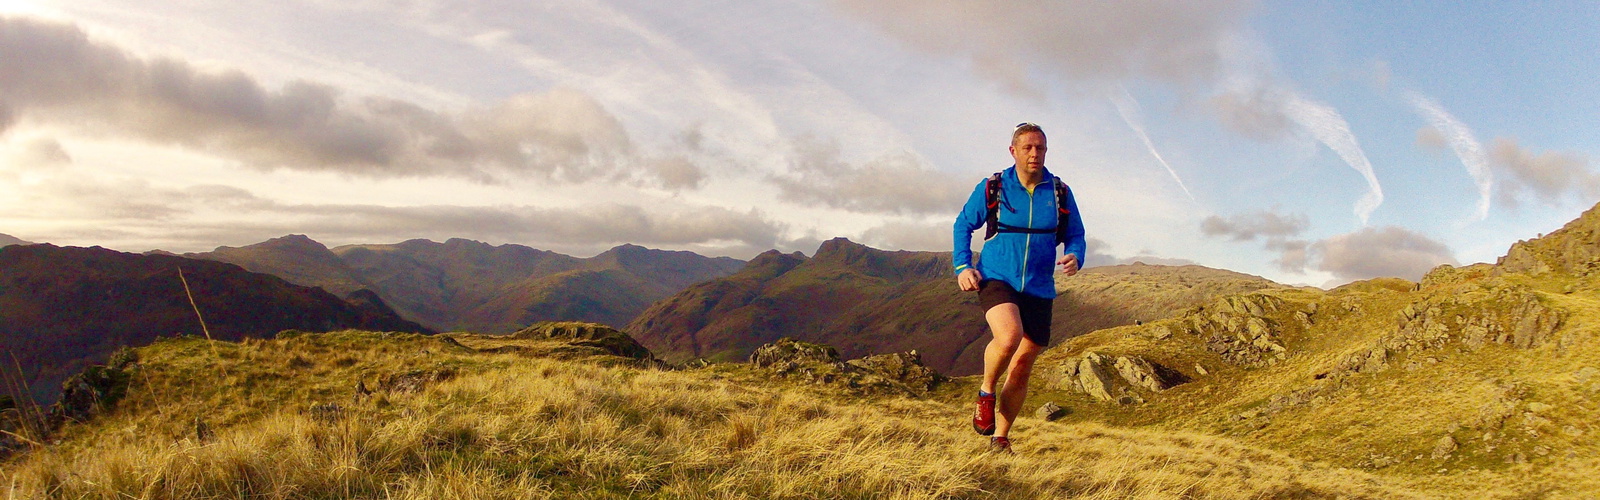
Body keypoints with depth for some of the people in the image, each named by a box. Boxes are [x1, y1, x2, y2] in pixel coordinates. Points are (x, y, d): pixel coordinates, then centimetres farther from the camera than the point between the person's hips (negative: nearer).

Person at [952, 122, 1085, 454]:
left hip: (1039, 289, 3)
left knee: (1022, 367, 6)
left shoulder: (1060, 193, 4)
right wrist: (962, 267, -3)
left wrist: (1074, 257, -11)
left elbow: (1075, 235, 12)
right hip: (997, 279, -3)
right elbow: (963, 225, 9)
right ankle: (986, 393, -2)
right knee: (1009, 336, -32)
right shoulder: (992, 188, -1)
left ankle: (1000, 439, 23)